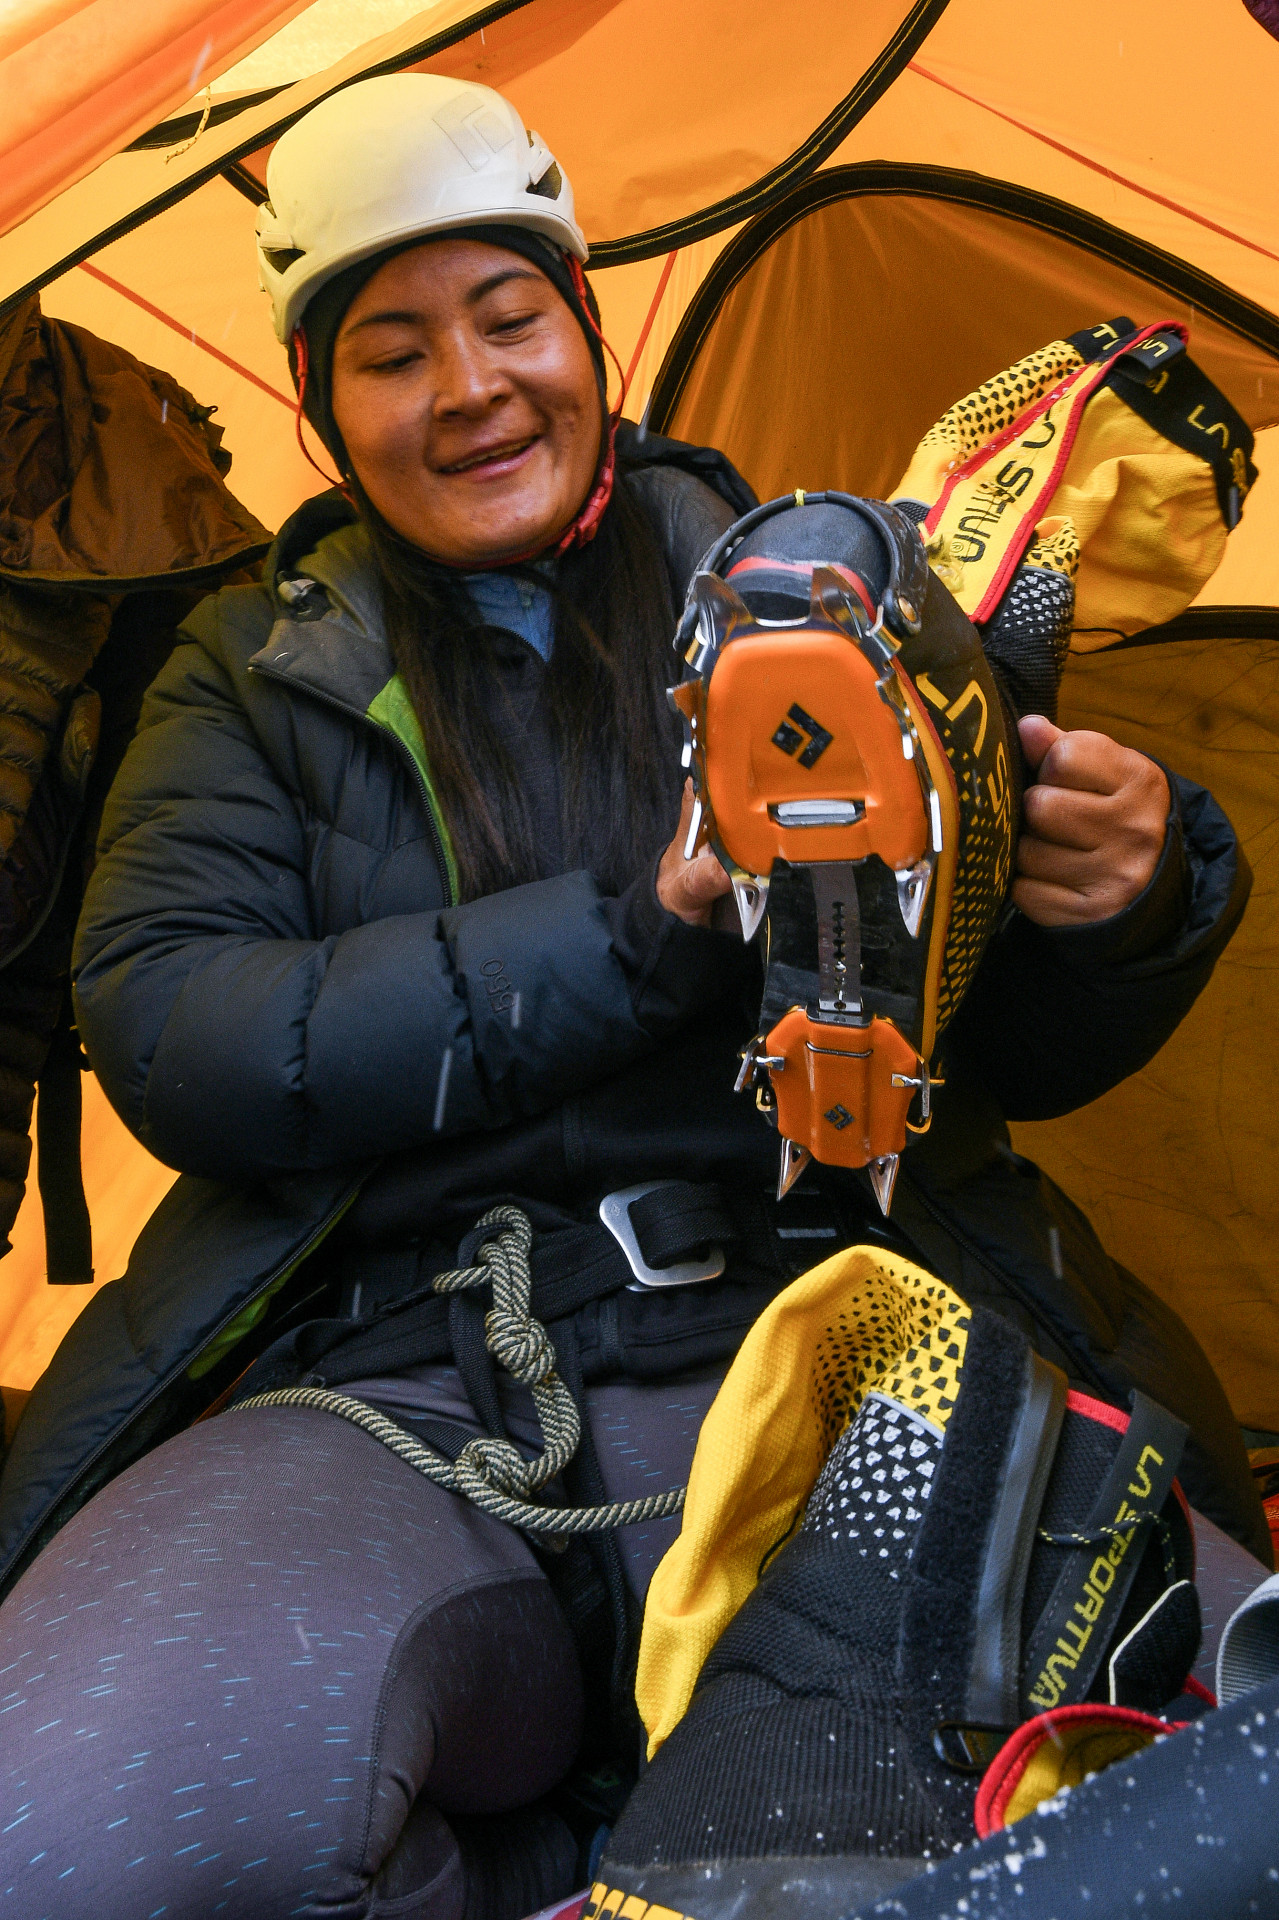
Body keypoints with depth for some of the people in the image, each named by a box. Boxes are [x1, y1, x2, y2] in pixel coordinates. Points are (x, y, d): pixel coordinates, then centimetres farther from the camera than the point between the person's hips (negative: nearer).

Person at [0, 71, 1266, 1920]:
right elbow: (166, 1030, -4)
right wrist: (644, 926, -13)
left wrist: (1126, 898, -12)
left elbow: (1019, 1056, 13)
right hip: (377, 1390, 1)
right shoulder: (260, 673, 14)